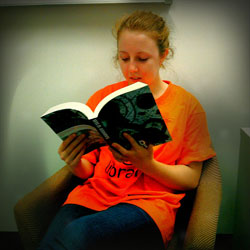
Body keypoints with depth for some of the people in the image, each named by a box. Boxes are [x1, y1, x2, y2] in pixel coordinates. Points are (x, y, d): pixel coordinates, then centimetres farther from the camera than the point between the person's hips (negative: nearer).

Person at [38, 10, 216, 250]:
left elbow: (191, 179, 2)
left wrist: (147, 165, -15)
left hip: (151, 201, -2)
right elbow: (88, 170, 14)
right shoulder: (102, 97, 12)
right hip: (94, 193, 3)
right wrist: (75, 163, -10)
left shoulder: (186, 104, 5)